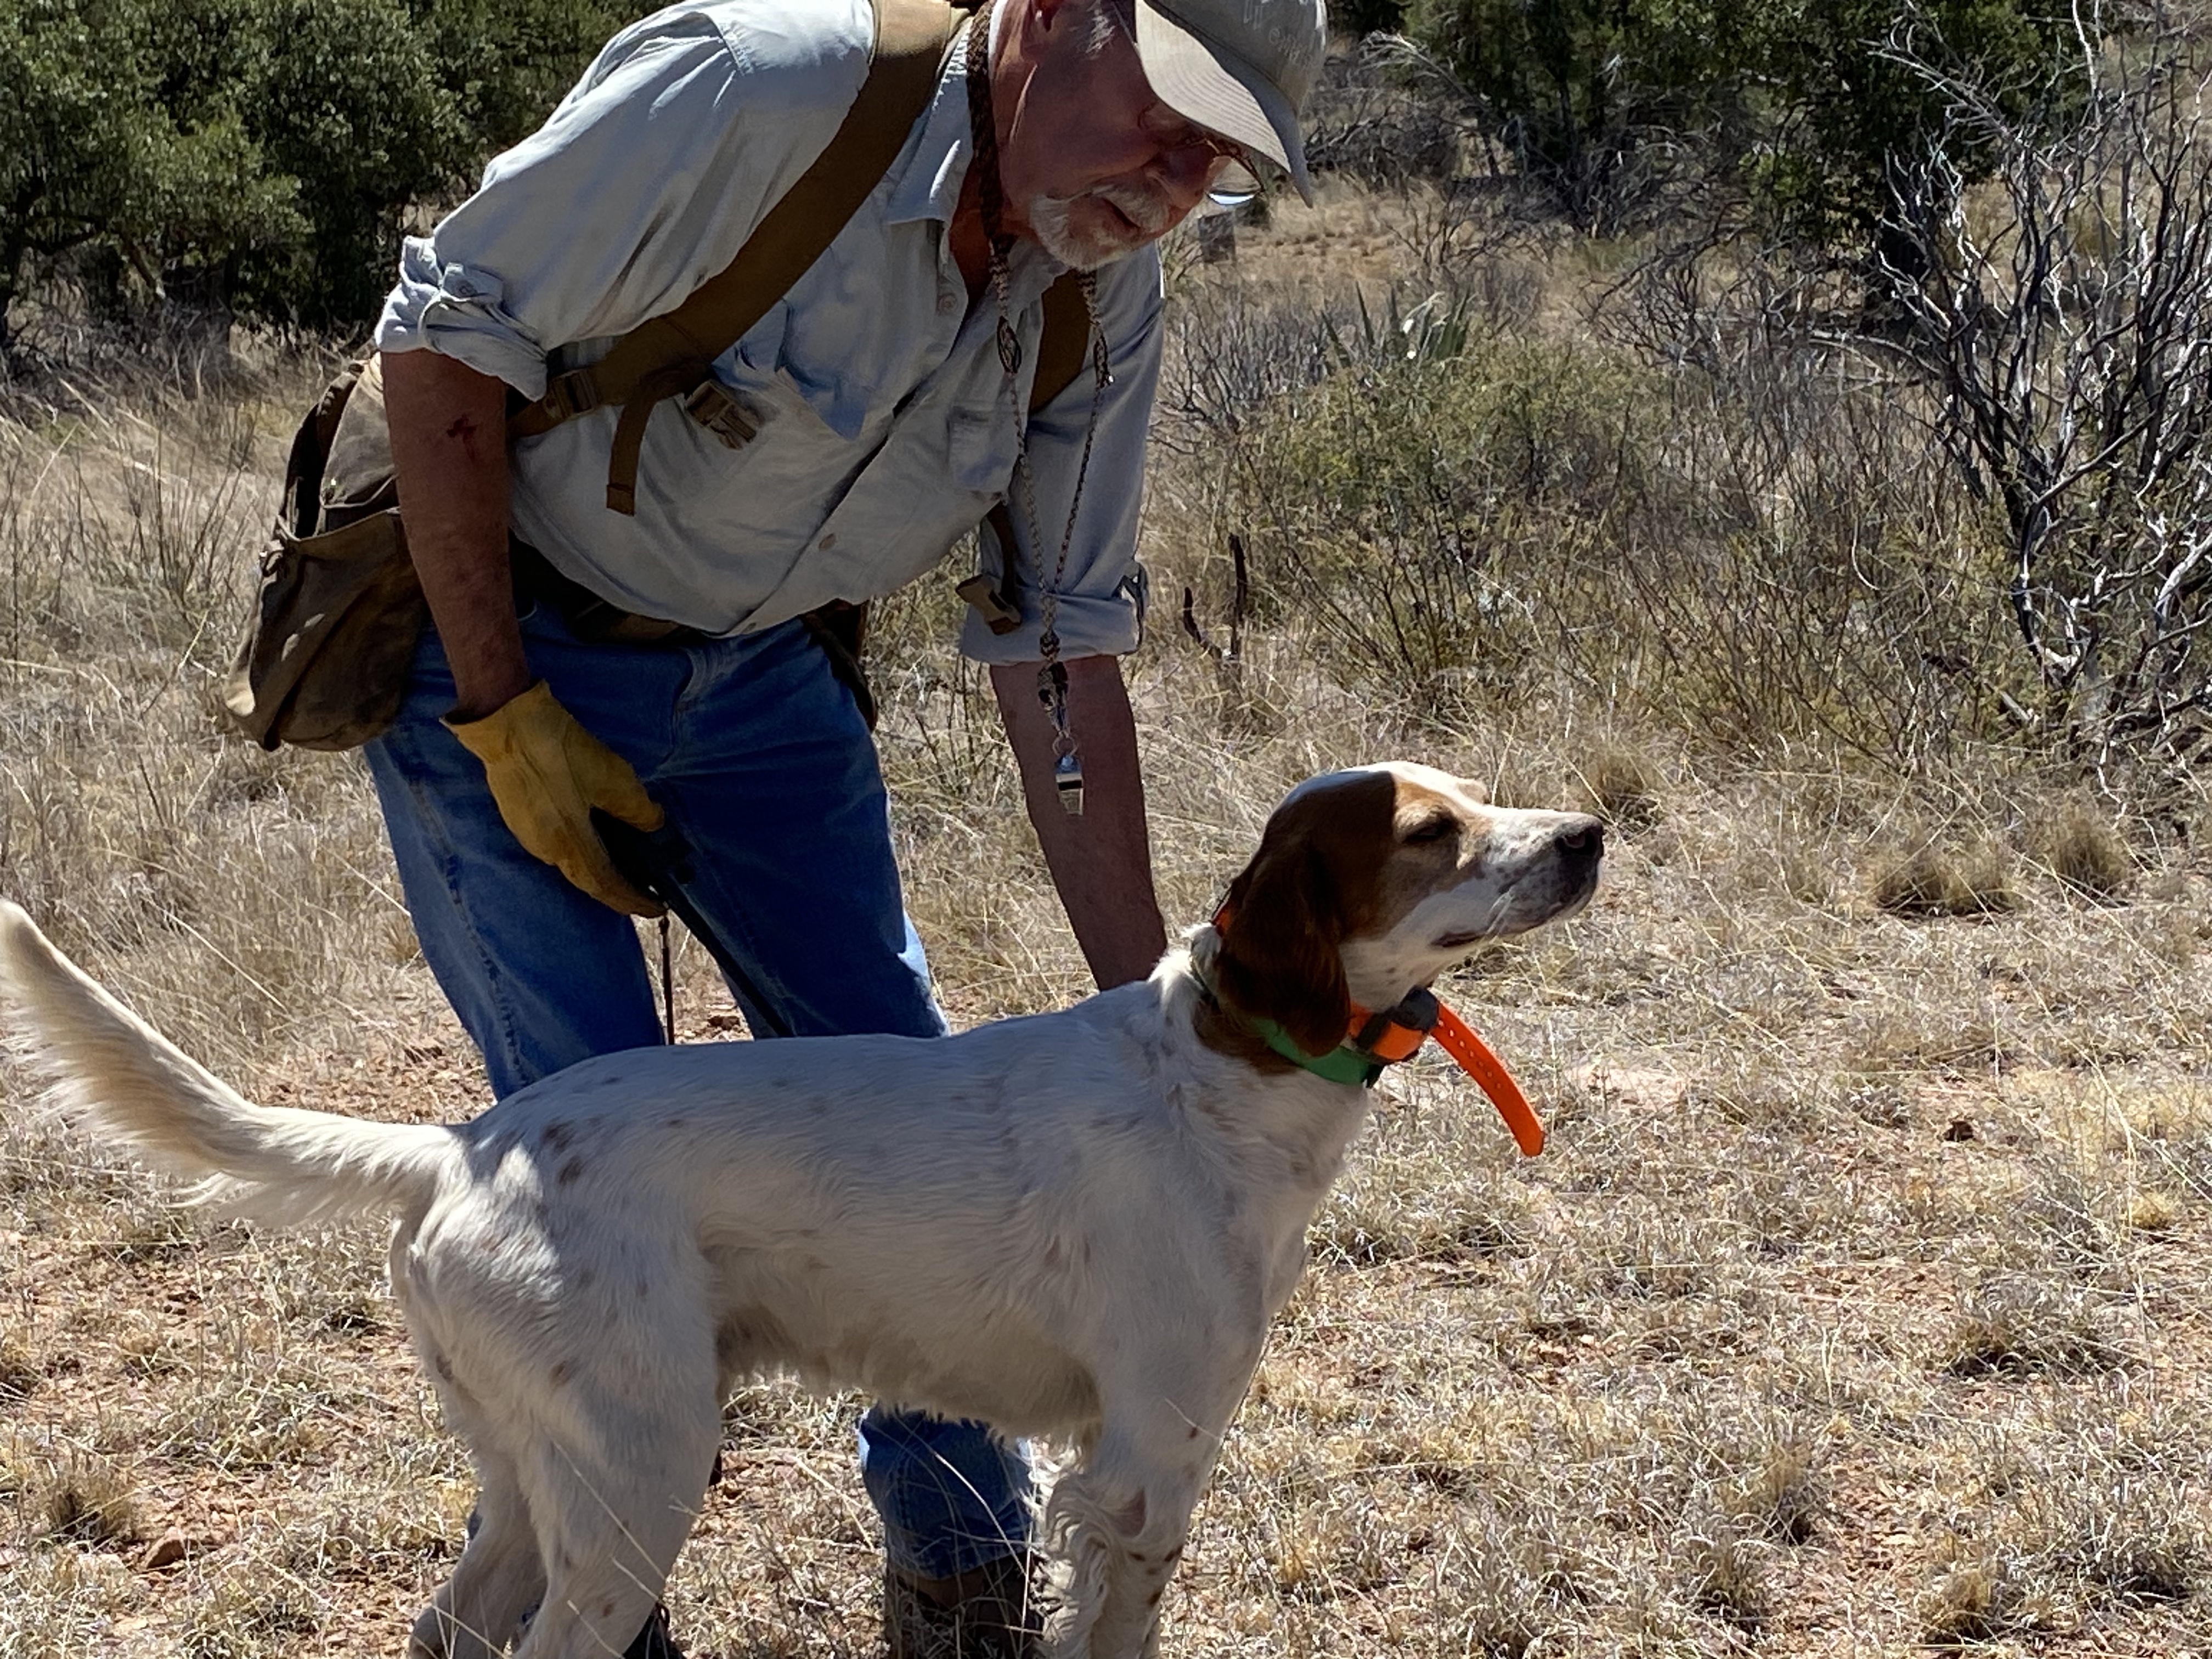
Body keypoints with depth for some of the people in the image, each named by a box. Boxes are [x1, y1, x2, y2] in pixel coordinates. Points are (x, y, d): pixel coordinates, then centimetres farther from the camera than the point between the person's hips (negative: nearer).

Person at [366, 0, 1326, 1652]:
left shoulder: (1108, 290, -10)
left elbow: (1061, 646, -5)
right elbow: (445, 340, -23)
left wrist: (1147, 1007, -7)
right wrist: (508, 716, -20)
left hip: (761, 679, 6)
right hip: (494, 657, -5)